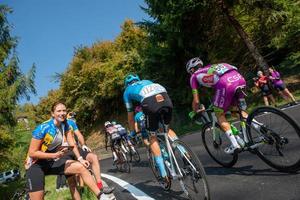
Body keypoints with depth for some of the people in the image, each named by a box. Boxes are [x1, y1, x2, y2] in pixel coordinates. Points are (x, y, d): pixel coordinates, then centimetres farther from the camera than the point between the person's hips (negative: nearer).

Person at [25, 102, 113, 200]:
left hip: (53, 162, 5)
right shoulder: (43, 128, -22)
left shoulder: (65, 125, -5)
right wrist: (55, 155, -25)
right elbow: (32, 153, -19)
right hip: (36, 164, -5)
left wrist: (80, 159, -19)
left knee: (81, 167, -13)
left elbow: (72, 143, -6)